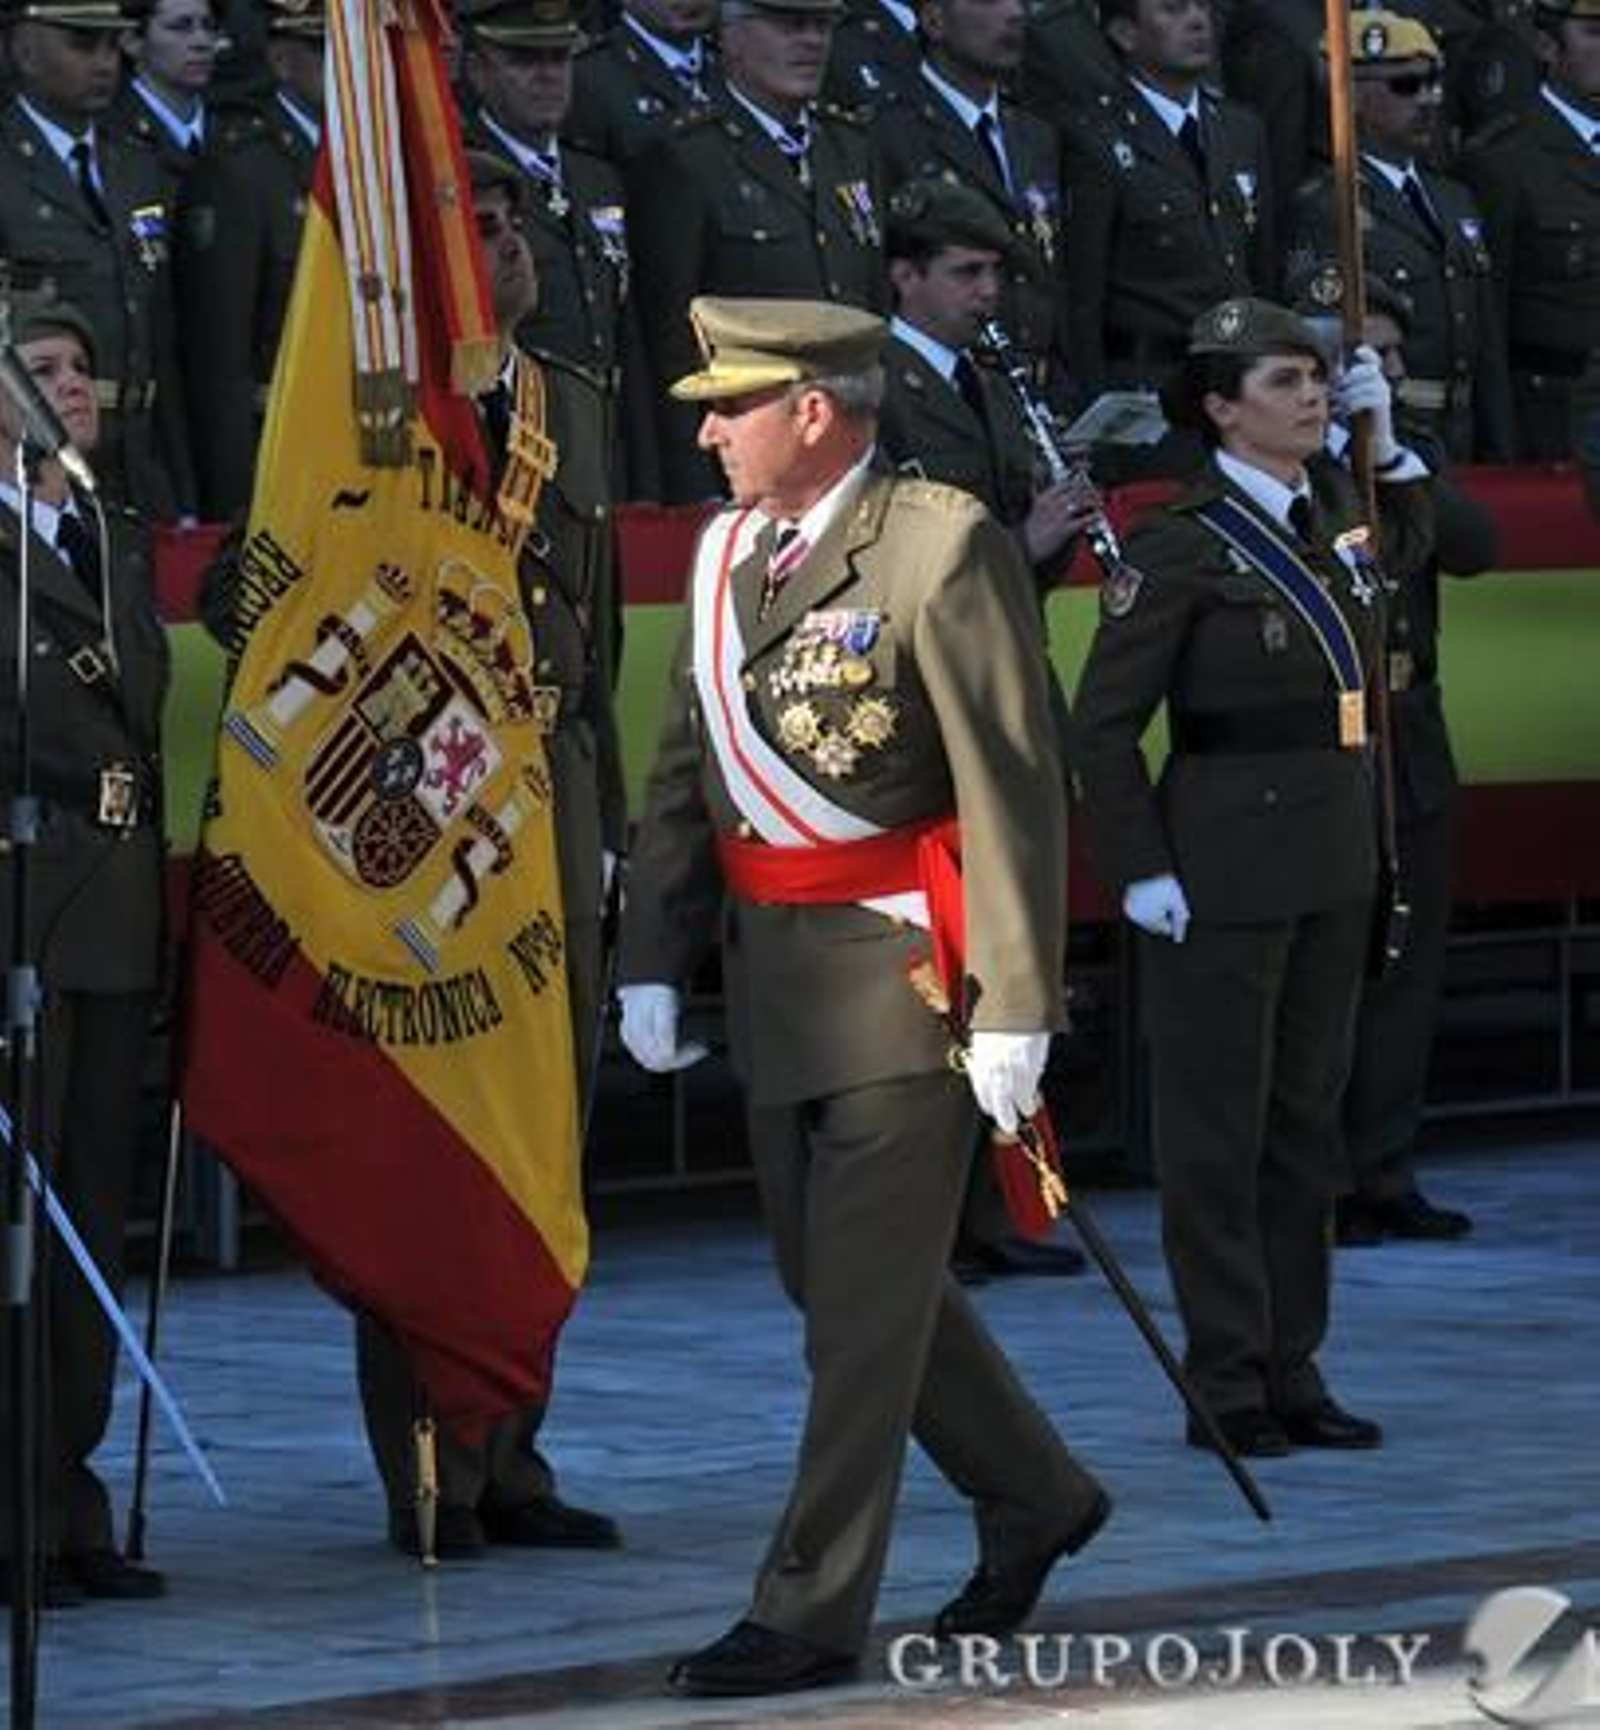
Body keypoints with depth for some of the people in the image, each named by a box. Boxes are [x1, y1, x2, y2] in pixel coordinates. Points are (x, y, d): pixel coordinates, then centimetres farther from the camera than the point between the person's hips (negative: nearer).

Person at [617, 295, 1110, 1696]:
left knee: (865, 1298, -5)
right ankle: (1032, 1498, 33)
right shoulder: (728, 554, 10)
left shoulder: (942, 547, -13)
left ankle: (813, 1612, 0)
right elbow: (686, 775, 15)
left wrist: (1013, 1006, -17)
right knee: (831, 1275, 16)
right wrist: (653, 962, 6)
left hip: (905, 964, -8)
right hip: (774, 970, 8)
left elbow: (1017, 787, -15)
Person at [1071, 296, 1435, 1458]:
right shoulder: (1182, 547, -11)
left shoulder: (1333, 512, 9)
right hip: (1226, 869, -7)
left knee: (1308, 1113, 11)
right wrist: (1141, 873, -15)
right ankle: (1226, 1385, 6)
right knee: (1219, 1125, 0)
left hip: (1333, 863, 7)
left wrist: (1383, 436, 17)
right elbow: (1104, 722, -10)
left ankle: (1293, 1371, 17)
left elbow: (1411, 542, 34)